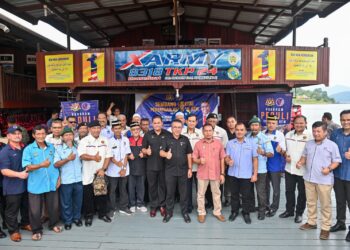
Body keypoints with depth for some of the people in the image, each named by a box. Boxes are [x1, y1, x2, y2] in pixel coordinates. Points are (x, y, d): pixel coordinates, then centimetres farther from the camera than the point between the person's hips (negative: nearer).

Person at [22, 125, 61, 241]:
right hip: (35, 185, -3)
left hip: (52, 183, 3)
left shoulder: (51, 147, 6)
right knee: (35, 210, 6)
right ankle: (37, 230, 25)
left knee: (53, 206, 15)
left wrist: (58, 177, 7)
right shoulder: (28, 149, -6)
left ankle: (53, 224, 37)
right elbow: (27, 167, -14)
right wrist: (41, 165, -30)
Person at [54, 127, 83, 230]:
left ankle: (77, 217, 32)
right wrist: (68, 158, -18)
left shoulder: (78, 146, 5)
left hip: (78, 179, 3)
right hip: (66, 180, -2)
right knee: (66, 202, 9)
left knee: (78, 200, 14)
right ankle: (67, 220, 25)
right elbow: (56, 164, -11)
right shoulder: (59, 148, -3)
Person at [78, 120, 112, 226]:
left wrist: (103, 169, -9)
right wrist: (93, 157, -41)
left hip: (101, 173, 3)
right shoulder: (84, 141, -8)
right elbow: (82, 156, -23)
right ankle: (88, 216, 24)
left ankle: (103, 214, 29)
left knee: (102, 194, 12)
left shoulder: (104, 140, 3)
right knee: (88, 196, 7)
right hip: (88, 174, -3)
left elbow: (108, 156, 3)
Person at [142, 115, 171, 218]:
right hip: (151, 165, 1)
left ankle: (162, 205, 22)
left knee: (163, 185, 9)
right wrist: (146, 151, -15)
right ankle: (153, 206, 21)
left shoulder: (168, 134, 0)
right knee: (152, 186, 9)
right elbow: (143, 149, 6)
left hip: (164, 164, -1)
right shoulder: (147, 134, 5)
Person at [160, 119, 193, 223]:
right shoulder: (166, 139, -1)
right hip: (170, 171, -1)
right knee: (170, 192, 9)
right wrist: (166, 154, -36)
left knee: (183, 193, 9)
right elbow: (161, 152, -13)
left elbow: (189, 155, 7)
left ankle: (185, 212, 22)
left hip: (183, 170, 1)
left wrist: (190, 169, 3)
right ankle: (169, 212, 22)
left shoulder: (185, 139, 3)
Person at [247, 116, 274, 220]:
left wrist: (263, 153, -34)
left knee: (261, 191, 2)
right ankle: (250, 207, 34)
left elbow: (271, 153, -15)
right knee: (249, 189, 16)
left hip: (260, 169, -4)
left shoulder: (265, 138, -9)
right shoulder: (247, 137, 4)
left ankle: (262, 210, 18)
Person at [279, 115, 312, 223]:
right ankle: (289, 210, 33)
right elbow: (284, 148, 16)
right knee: (289, 191, 16)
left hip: (303, 170, -4)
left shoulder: (310, 136, -12)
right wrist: (285, 156, -2)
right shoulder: (288, 135, 5)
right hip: (289, 168, 5)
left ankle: (299, 213, 27)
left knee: (302, 193, 11)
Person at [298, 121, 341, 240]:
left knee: (325, 205, 4)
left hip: (324, 180, -5)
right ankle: (311, 222, 31)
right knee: (310, 202, 16)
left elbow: (336, 161, -5)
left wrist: (329, 168, -22)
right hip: (309, 178, 5)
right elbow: (304, 156, 18)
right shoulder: (309, 144, 8)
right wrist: (300, 162, -2)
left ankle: (325, 228, 14)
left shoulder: (332, 145, -6)